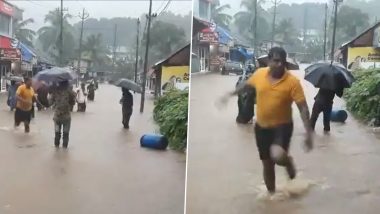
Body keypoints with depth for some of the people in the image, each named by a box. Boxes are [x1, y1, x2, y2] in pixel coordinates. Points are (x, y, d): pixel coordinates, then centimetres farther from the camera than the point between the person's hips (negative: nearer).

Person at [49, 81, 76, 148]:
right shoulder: (70, 91, -8)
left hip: (57, 115, 1)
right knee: (66, 132, 9)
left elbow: (50, 102, -2)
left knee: (57, 131, 15)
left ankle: (56, 144, 20)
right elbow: (73, 102, -3)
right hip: (66, 115, -1)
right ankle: (65, 145, 11)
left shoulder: (55, 91, -5)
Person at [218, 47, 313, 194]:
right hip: (261, 126, 4)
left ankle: (288, 162, 9)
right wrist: (230, 94, 21)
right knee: (267, 165, 12)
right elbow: (247, 84, 17)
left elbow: (303, 108, -16)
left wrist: (308, 133, -21)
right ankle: (272, 194, 32)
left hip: (282, 125, -4)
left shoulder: (292, 81, -16)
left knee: (278, 156, -29)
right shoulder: (259, 74, -4)